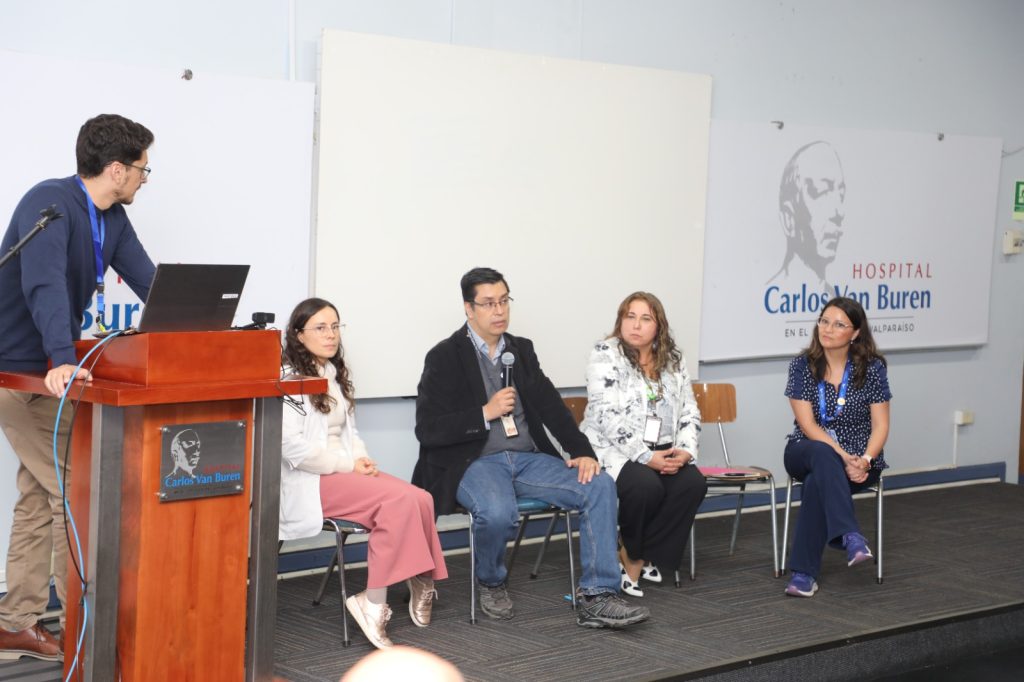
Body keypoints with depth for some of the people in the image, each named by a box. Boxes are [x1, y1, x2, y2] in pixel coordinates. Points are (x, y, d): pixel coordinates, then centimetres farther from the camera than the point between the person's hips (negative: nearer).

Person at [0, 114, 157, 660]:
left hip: (49, 370, 9)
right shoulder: (49, 203, -23)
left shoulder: (112, 219, 5)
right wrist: (62, 361, -50)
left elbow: (148, 282, 4)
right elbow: (44, 283, -37)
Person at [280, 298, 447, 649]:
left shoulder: (335, 376, 20)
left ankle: (421, 583, -13)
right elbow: (292, 447, -15)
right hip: (308, 483, -8)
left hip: (343, 471, 8)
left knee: (421, 500, -19)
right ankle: (373, 603, -23)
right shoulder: (288, 379, -8)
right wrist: (349, 465, -12)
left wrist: (363, 460, 3)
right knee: (400, 499, -28)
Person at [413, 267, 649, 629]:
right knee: (498, 512, -37)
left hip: (528, 459, 5)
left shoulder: (521, 349, 15)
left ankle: (597, 598, -19)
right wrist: (485, 413, -14)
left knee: (600, 485, -18)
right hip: (473, 463, -5)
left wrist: (583, 452, -7)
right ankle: (491, 583, -3)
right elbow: (428, 430, -7)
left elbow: (550, 405, 8)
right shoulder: (445, 357, -1)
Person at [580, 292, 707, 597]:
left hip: (662, 452, 5)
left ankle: (636, 558, -8)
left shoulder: (673, 359, 11)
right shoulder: (605, 355, -7)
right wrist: (646, 457, -23)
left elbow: (689, 413, 10)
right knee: (646, 486, -33)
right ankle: (634, 554, -1)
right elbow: (607, 416, -17)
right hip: (614, 450, -5)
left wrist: (685, 451, -10)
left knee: (693, 484, -23)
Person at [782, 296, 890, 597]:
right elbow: (807, 424, -10)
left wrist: (864, 460, -23)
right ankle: (851, 537, -50)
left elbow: (880, 425, -4)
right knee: (823, 458, -38)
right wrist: (843, 457, -23)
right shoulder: (802, 365, -4)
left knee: (818, 482, -33)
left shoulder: (872, 367, -3)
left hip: (859, 459, 0)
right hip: (807, 452, 0)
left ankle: (804, 573, -32)